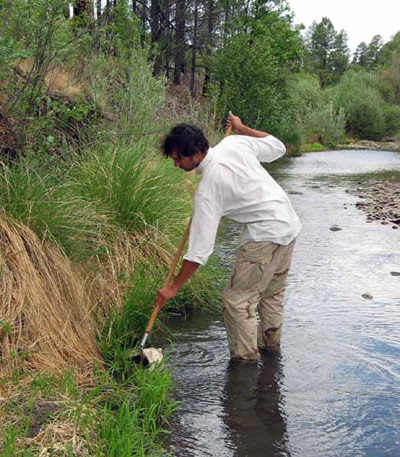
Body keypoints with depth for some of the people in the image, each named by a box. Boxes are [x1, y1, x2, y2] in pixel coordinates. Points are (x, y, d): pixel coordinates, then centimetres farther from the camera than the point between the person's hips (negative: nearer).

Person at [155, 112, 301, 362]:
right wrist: (241, 128, 25)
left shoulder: (207, 190, -20)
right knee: (272, 292, 25)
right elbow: (278, 147, 14)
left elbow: (200, 248, -20)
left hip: (265, 236, -9)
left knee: (238, 299, -2)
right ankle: (270, 342, 41)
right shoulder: (234, 142, -2)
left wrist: (174, 287, -12)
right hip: (290, 224, 9)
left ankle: (246, 359, 5)